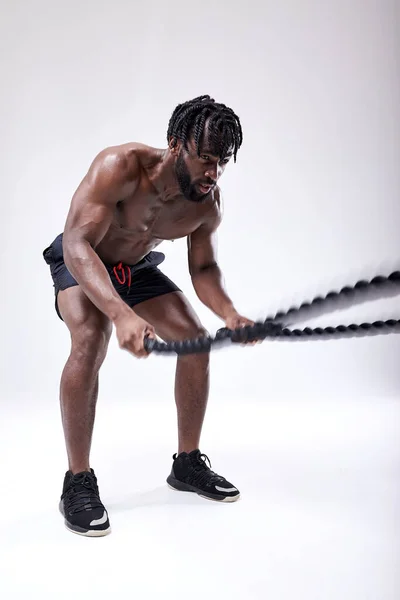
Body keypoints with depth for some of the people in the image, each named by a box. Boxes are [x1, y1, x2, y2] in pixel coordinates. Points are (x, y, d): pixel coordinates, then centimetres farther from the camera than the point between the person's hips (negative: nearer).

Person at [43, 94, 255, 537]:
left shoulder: (208, 203, -18)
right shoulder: (120, 166, -35)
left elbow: (203, 269, -7)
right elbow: (77, 244, -42)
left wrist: (229, 314, -28)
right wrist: (122, 315, -58)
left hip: (136, 267, 5)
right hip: (80, 261, -5)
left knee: (196, 342, -6)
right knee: (91, 341, -32)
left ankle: (187, 463, 12)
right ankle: (77, 482, -17)